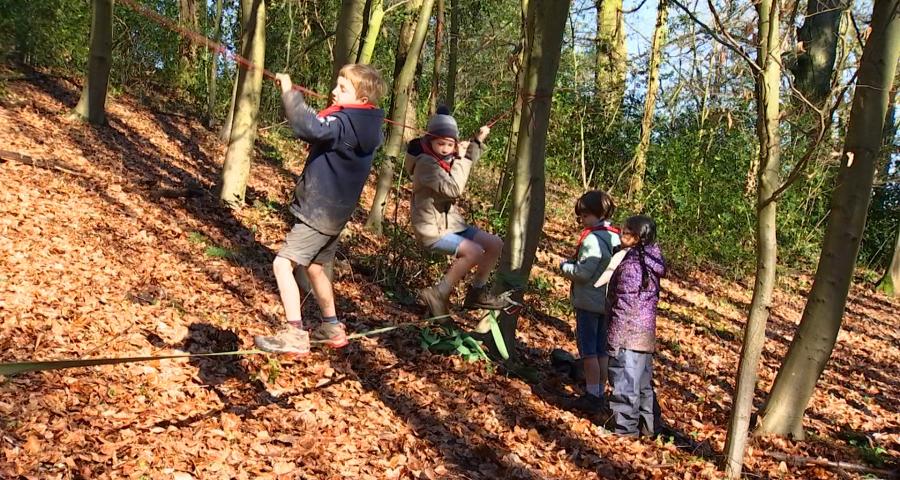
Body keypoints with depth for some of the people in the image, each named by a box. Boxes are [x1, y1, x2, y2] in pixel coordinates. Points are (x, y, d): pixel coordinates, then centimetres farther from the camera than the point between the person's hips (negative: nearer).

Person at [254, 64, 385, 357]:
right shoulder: (365, 126, 7)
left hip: (319, 212, -10)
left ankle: (295, 335, -13)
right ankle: (332, 328, 33)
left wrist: (289, 92, -32)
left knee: (283, 264, -11)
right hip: (334, 211, 10)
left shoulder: (344, 123, -21)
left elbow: (310, 128, -39)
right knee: (314, 266, 23)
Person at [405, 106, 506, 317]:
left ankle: (477, 292, 16)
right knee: (474, 252, -26)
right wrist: (460, 159, -19)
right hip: (432, 229, -9)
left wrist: (478, 141, 12)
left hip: (451, 222, 9)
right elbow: (454, 189, -28)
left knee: (495, 244, 5)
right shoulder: (426, 163, -20)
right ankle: (438, 294, -14)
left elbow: (467, 164, 28)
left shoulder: (447, 158, 6)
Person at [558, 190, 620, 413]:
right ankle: (601, 392, 20)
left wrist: (565, 266, -5)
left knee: (588, 350, -1)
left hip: (588, 302, -8)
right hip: (607, 301, 8)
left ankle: (592, 395, 1)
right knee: (602, 350, 13)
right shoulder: (615, 237, 8)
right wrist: (573, 264, 13)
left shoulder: (593, 239, -20)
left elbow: (583, 272, -23)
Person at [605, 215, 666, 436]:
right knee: (643, 383, 19)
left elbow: (624, 305, -18)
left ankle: (625, 429, 7)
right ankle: (649, 425, 29)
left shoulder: (631, 265, -18)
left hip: (627, 334, -9)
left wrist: (615, 339, -13)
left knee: (625, 384, 0)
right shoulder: (650, 260, 8)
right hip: (646, 334, 9)